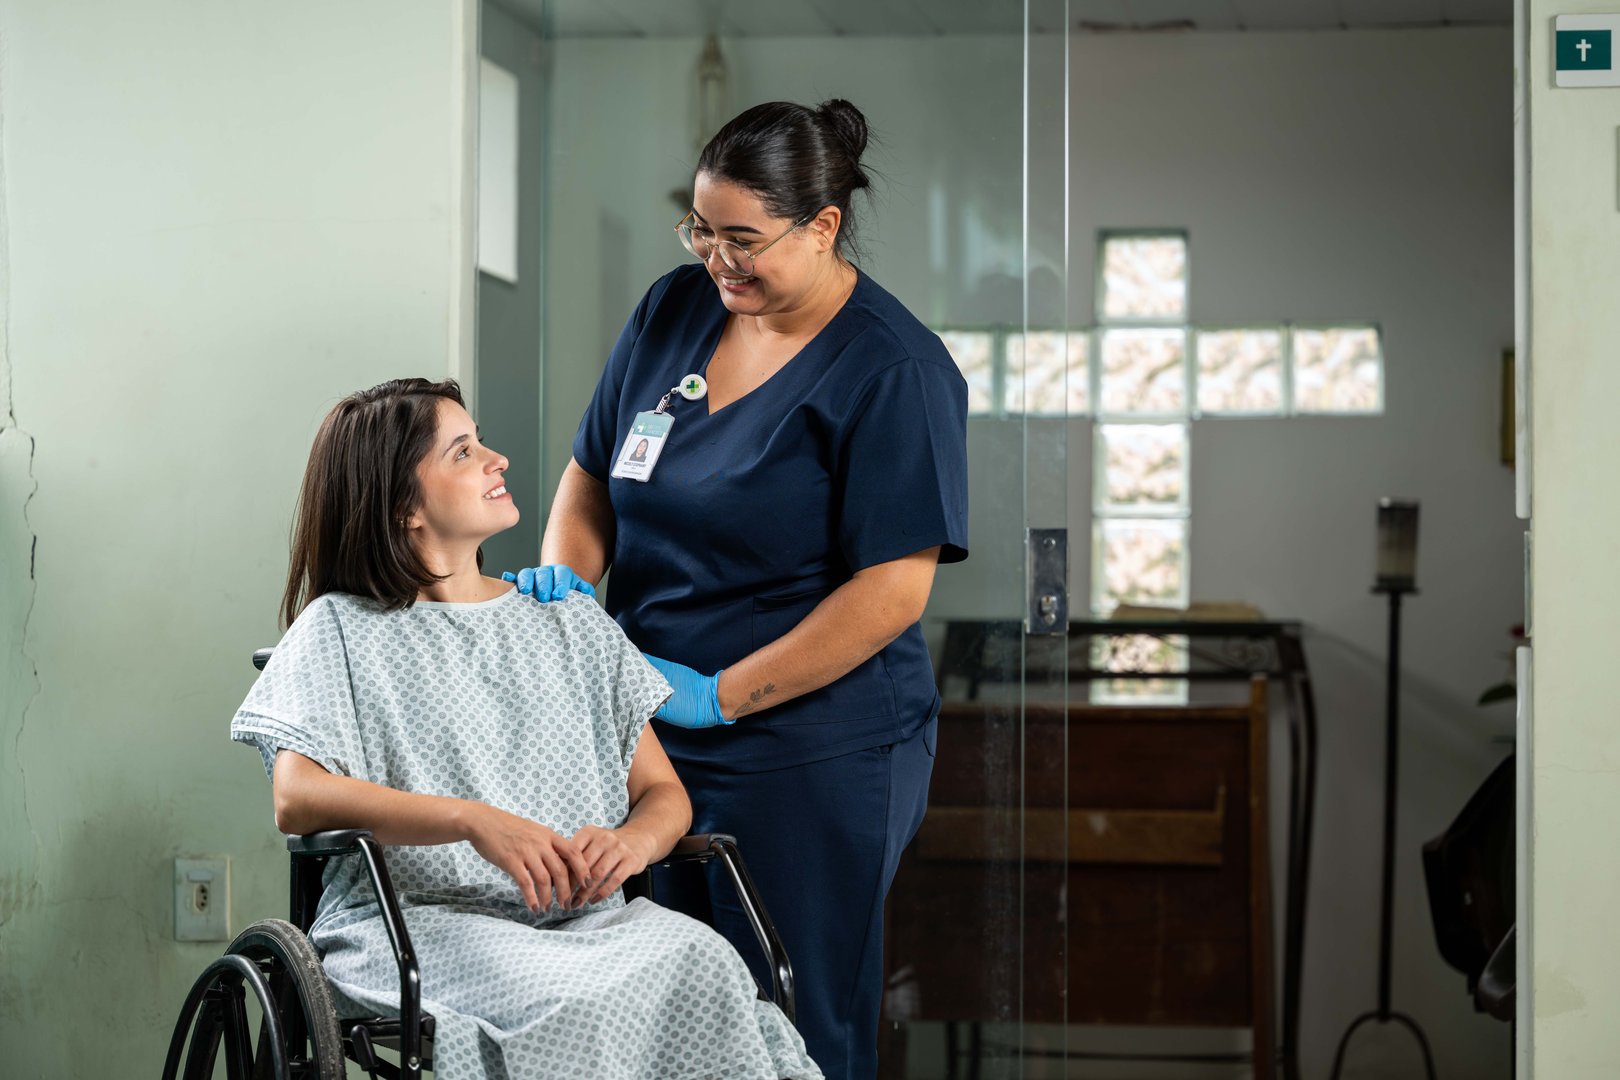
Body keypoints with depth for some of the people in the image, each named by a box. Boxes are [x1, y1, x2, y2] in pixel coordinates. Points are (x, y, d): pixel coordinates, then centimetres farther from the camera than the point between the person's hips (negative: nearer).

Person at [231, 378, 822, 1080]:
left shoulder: (570, 622, 22)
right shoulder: (340, 630, 8)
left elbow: (666, 795, 19)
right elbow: (296, 799, -9)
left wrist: (630, 843, -8)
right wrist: (473, 821, -22)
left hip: (583, 917, 4)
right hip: (414, 921, -4)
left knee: (701, 963, -30)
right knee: (576, 1003, -37)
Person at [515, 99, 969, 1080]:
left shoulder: (893, 369, -12)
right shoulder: (673, 310, 7)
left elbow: (894, 589, -17)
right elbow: (592, 473, 18)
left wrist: (719, 695, -17)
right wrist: (566, 573, -4)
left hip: (814, 757, -6)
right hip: (654, 735, 6)